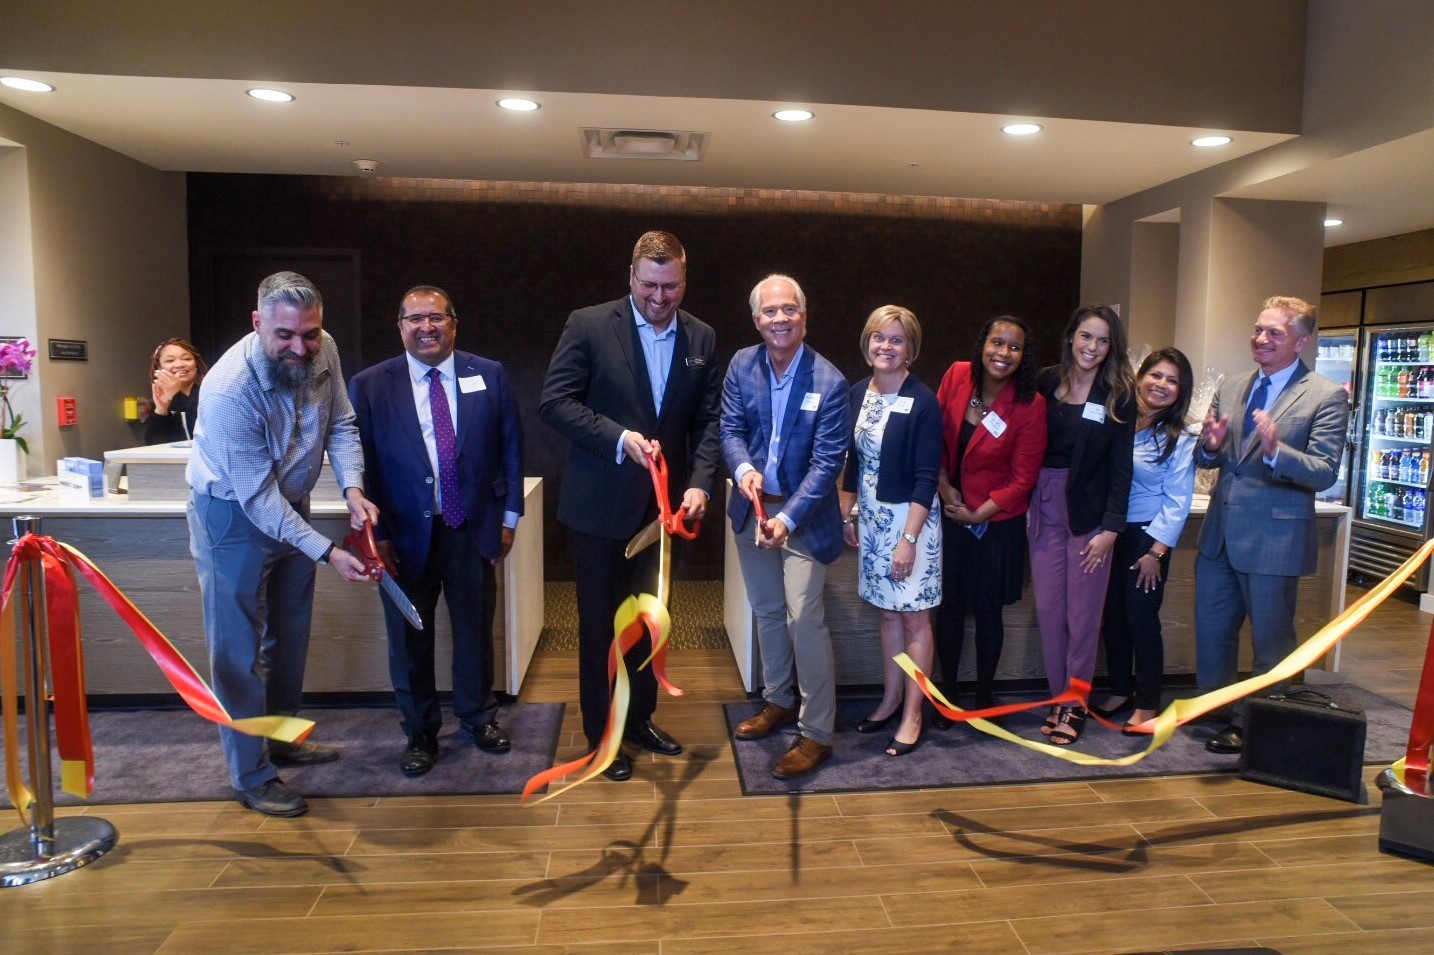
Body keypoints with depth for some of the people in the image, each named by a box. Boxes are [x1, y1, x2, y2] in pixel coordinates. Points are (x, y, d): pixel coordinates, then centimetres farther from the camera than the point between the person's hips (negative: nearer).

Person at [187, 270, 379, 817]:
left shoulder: (321, 351, -14)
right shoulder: (230, 389, -32)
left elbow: (340, 424, -2)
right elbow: (257, 496, -29)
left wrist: (352, 488, -19)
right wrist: (326, 552, -33)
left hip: (290, 504, 7)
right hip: (233, 515, -7)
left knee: (290, 634, 18)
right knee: (240, 648, 1)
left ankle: (282, 738, 37)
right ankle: (252, 775, 15)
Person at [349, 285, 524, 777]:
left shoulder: (489, 375, 0)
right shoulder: (369, 385, -2)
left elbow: (510, 447, 4)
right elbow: (361, 464, -2)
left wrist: (509, 515, 1)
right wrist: (377, 533, -7)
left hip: (474, 529, 1)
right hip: (406, 534, -1)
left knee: (475, 629, 15)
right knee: (410, 639, 10)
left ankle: (478, 717, 38)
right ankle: (420, 733, 31)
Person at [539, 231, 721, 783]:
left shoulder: (701, 339, 4)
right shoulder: (588, 325, -8)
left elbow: (708, 420, 3)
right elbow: (555, 401, -12)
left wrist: (700, 483, -11)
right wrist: (620, 438, -22)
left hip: (664, 503, 4)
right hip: (602, 503, -4)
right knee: (600, 623, 8)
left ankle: (640, 718, 36)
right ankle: (601, 734, 25)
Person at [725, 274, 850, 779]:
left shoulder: (829, 381, -16)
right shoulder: (742, 365, -3)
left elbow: (828, 461, -19)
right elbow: (731, 428, -1)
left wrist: (788, 518, -28)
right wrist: (744, 468, -23)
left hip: (803, 513, -5)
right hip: (752, 508, 5)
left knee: (803, 618, -9)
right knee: (767, 611, 18)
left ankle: (816, 732, 6)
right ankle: (778, 701, 38)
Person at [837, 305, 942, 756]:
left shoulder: (922, 401, -13)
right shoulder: (857, 394, 4)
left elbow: (927, 478, -15)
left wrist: (908, 539, -18)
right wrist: (846, 515, 11)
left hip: (912, 518, -5)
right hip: (872, 517, 5)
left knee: (914, 616, 4)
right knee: (888, 612, 15)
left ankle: (912, 715, 16)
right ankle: (890, 700, 29)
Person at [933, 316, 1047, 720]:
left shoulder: (1030, 404, -15)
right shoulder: (957, 375, -8)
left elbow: (1023, 477, -11)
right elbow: (935, 433, 4)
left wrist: (978, 515, -12)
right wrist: (944, 486, -5)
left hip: (996, 521, -2)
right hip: (949, 512, 2)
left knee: (987, 610, 9)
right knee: (949, 604, 9)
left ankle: (984, 695, 29)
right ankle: (947, 692, 25)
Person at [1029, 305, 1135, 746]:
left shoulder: (1118, 395, -3)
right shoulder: (1046, 381, 3)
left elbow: (1121, 466, -4)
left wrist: (1111, 528, -9)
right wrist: (1025, 500, -3)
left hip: (1090, 512, -2)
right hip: (1044, 506, 2)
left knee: (1083, 614, 4)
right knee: (1048, 609, 6)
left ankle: (1075, 704, 18)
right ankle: (1058, 697, 22)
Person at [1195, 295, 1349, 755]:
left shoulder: (1326, 397, -9)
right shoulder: (1231, 389, 9)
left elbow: (1324, 473, -15)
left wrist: (1275, 449, -32)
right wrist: (1210, 446, -11)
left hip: (1274, 537, -6)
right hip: (1219, 532, 6)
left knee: (1271, 639, 9)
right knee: (1212, 628, 16)